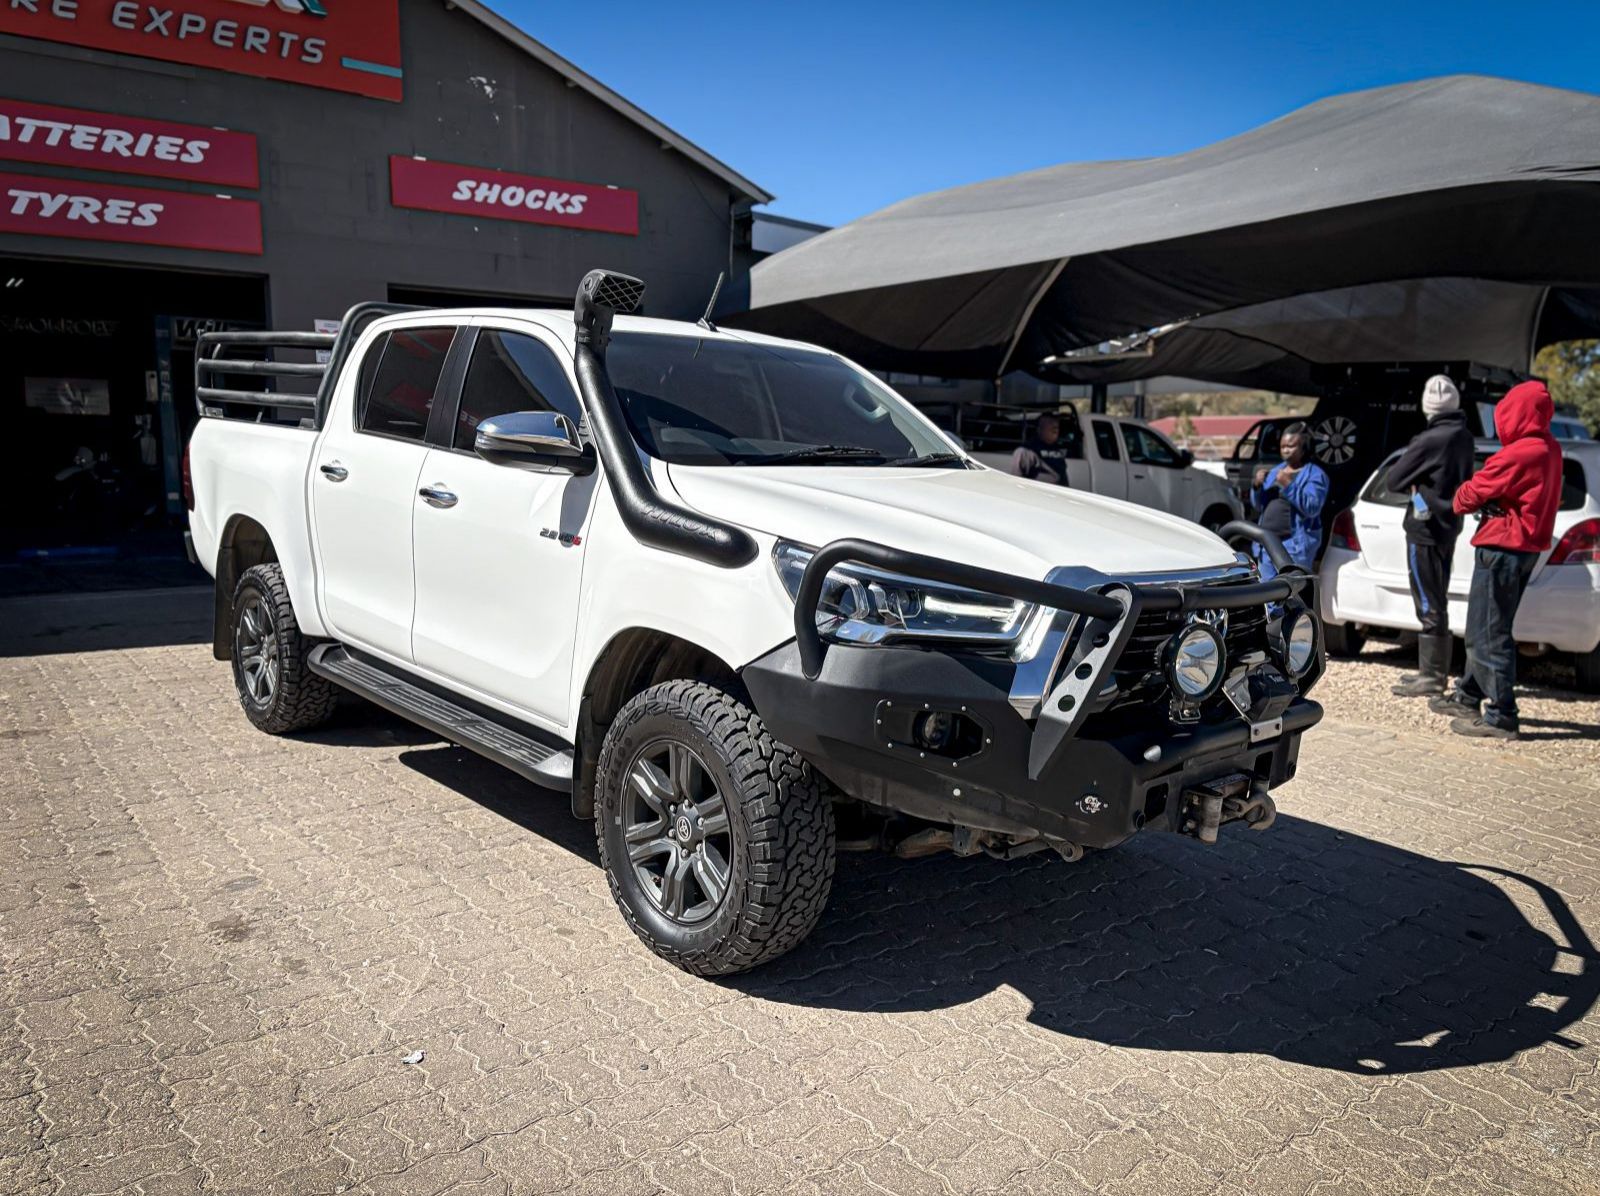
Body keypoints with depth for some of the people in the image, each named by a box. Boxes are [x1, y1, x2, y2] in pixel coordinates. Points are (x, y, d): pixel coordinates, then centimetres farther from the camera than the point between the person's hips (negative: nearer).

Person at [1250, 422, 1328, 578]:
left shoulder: (1315, 474, -2)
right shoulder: (1275, 471, 18)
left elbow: (1312, 508, -16)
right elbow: (1258, 505, 18)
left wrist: (1289, 485, -23)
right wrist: (1257, 486, -2)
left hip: (1295, 546, -7)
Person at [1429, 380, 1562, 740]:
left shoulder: (1518, 454, -19)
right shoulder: (1550, 450, 10)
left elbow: (1472, 493, -11)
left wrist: (1459, 501, 10)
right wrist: (1478, 500, -4)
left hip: (1502, 548, -10)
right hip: (1527, 547, 10)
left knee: (1488, 633, -5)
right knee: (1486, 629, 19)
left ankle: (1501, 716, -2)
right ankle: (1468, 697, 30)